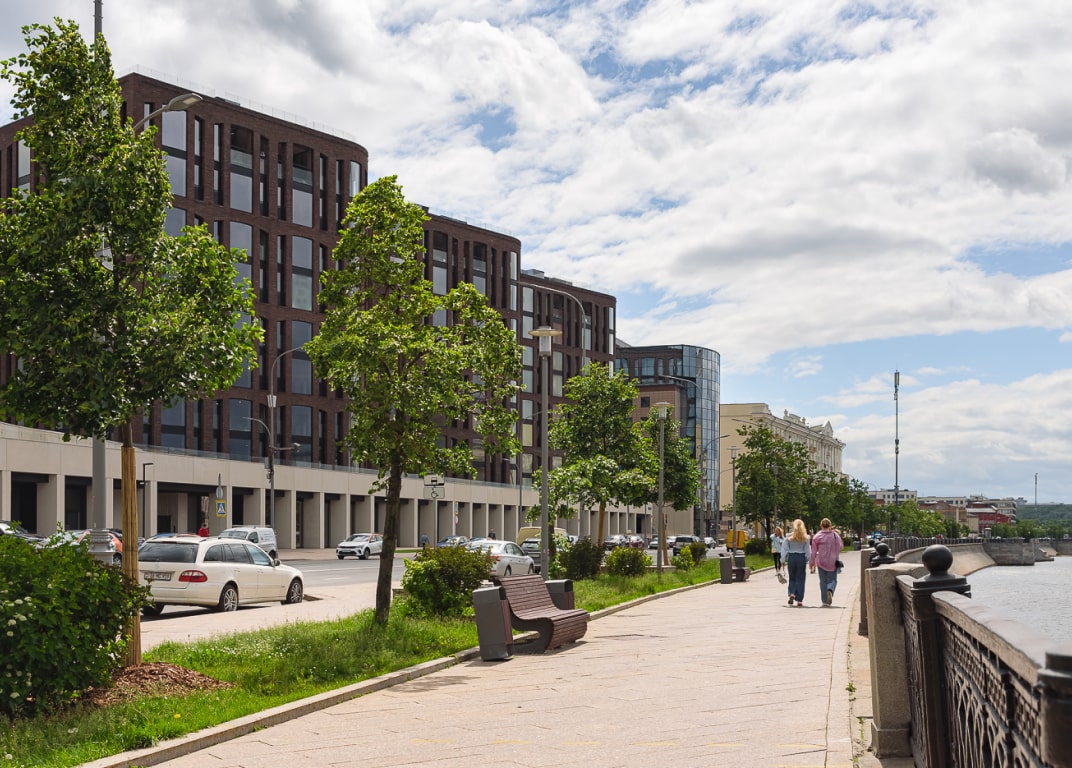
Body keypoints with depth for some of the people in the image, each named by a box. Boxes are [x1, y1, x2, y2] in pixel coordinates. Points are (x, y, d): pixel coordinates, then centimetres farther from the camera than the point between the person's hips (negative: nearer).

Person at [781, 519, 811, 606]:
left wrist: (783, 560, 4)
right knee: (800, 579, 5)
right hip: (801, 557, -1)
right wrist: (810, 560, 6)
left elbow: (784, 549, -1)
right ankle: (799, 600, 3)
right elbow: (808, 550, -1)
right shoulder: (805, 537, -2)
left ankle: (792, 594, -7)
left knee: (792, 578, 16)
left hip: (791, 557, 1)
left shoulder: (789, 537, -1)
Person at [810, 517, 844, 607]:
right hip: (832, 562, 0)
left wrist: (812, 562, 8)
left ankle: (825, 601, 6)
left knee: (823, 580, 8)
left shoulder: (816, 537, -3)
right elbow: (840, 547, 3)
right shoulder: (835, 535, -2)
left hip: (821, 562, 0)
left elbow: (814, 551, 0)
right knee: (832, 579, 8)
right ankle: (830, 590, -24)